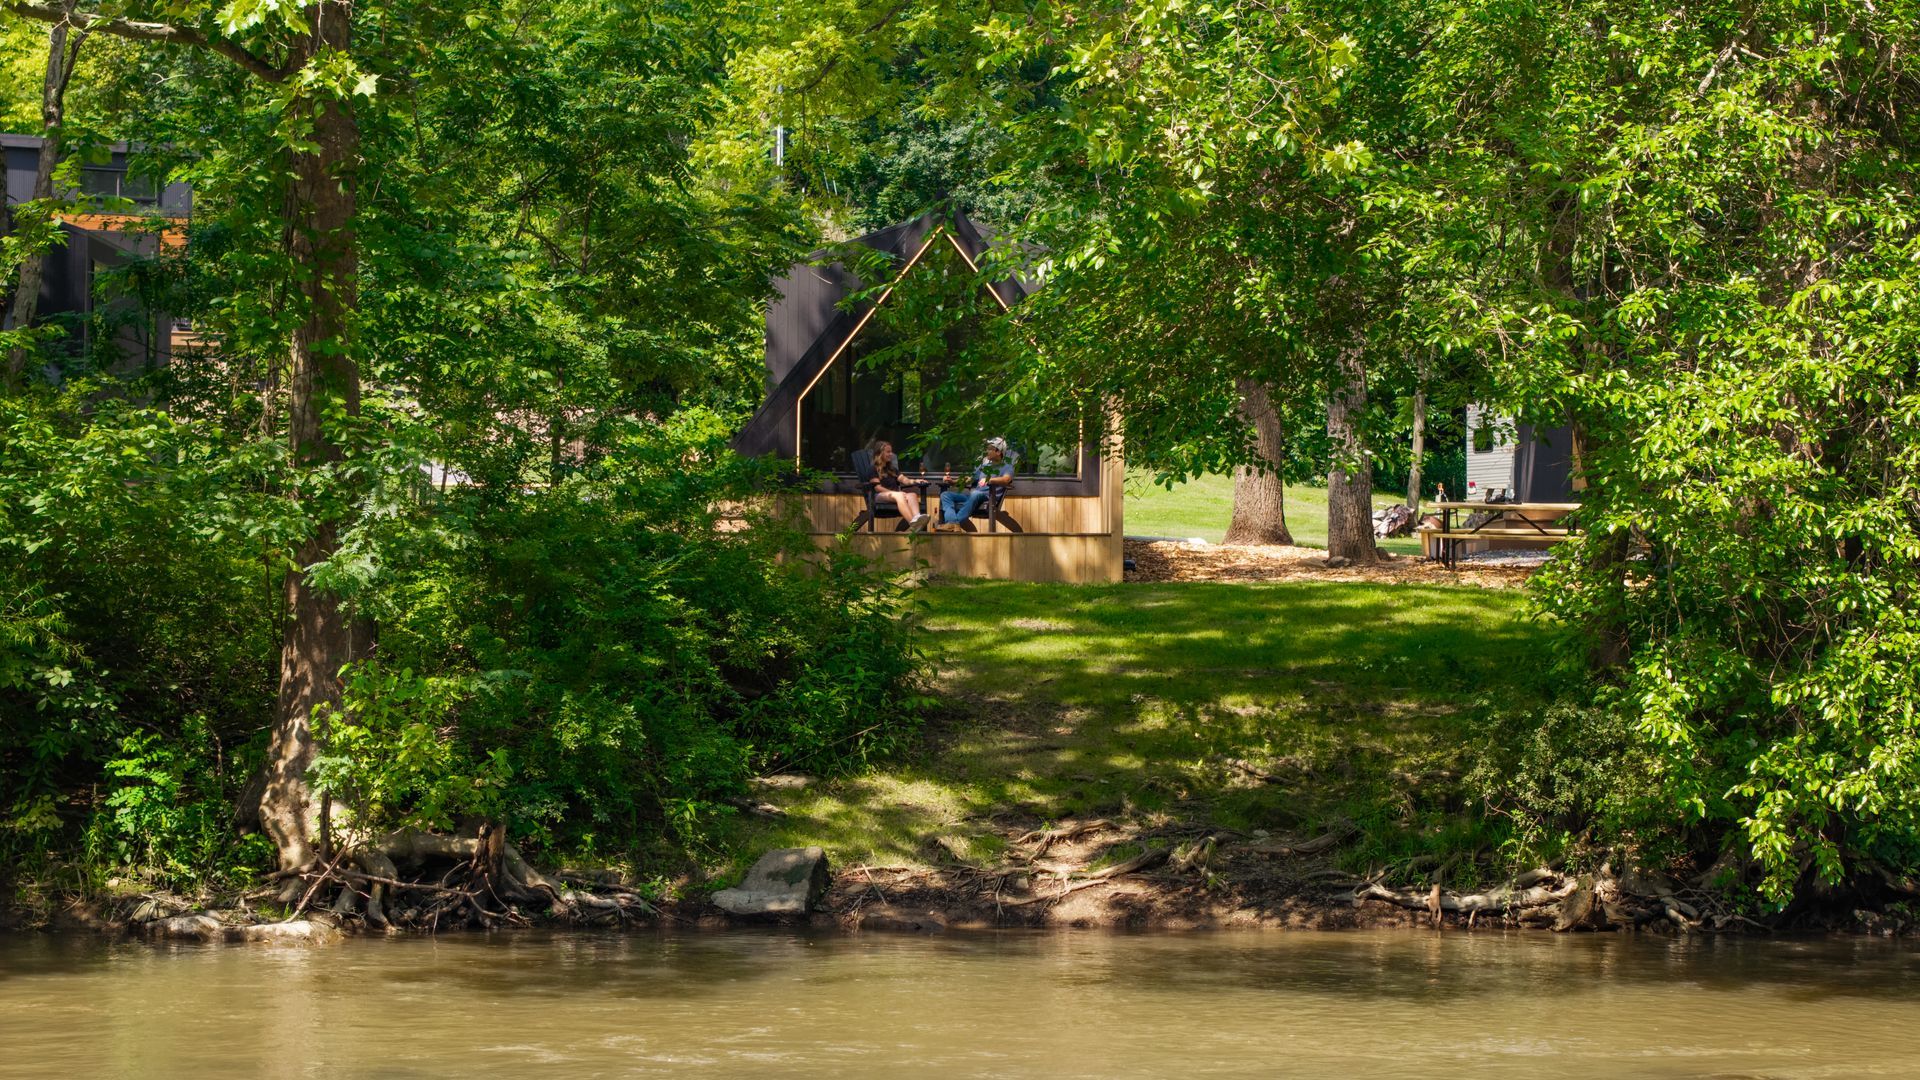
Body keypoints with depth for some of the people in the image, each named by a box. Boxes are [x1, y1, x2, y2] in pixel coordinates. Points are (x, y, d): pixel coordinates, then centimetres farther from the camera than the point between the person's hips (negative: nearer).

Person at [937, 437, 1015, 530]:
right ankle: (952, 522, -38)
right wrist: (952, 481, 13)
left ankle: (957, 522, -50)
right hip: (971, 496, 7)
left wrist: (989, 480, -33)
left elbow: (1006, 479, -16)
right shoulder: (984, 465, 29)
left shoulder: (1006, 467, 6)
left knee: (975, 494, -41)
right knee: (945, 495, -12)